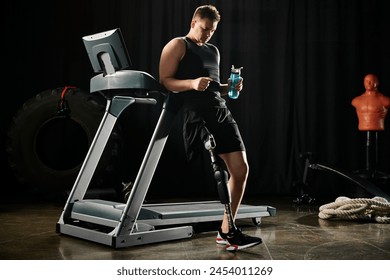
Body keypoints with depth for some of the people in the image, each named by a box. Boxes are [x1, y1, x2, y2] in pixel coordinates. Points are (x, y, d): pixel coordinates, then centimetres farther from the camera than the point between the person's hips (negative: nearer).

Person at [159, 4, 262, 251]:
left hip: (221, 111, 7)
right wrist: (192, 83, -21)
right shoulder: (178, 45, 5)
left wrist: (229, 88, 11)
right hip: (195, 114, -6)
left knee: (241, 170, -3)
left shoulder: (214, 51, 27)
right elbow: (164, 81, -5)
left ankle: (227, 231, 6)